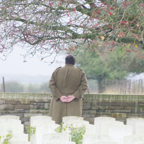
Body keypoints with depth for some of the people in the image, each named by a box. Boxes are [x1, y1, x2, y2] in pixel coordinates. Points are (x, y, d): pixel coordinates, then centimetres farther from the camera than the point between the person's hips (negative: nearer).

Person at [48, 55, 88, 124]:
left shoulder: (57, 71, 4)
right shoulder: (80, 72, 3)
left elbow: (51, 85, -4)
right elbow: (84, 86, -6)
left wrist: (59, 96, -10)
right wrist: (74, 96, -11)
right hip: (74, 105, -1)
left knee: (57, 122, 3)